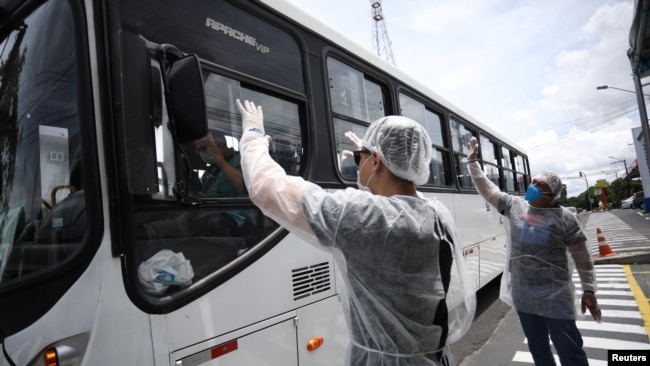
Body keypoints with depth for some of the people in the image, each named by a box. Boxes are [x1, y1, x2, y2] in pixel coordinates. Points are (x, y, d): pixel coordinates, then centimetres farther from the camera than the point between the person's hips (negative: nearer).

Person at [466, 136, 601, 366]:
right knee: (537, 347, 19)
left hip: (554, 295, -4)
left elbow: (582, 258, -4)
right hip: (522, 293, 4)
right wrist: (473, 162, 0)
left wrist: (589, 290, -4)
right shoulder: (514, 205, 1)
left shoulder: (565, 218, -9)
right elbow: (487, 189, 4)